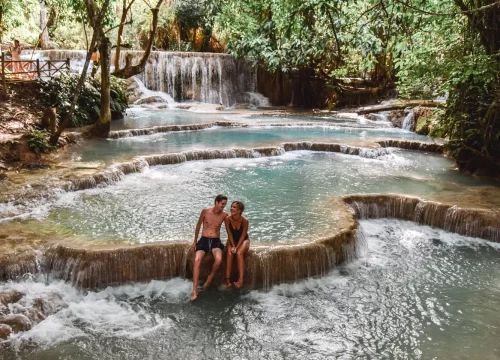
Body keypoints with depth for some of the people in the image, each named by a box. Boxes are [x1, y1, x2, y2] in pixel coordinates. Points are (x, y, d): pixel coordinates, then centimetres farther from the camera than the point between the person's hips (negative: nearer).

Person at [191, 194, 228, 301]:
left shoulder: (224, 215, 0)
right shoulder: (205, 211, -2)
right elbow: (198, 226, 9)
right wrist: (195, 241, 14)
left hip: (216, 241, 0)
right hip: (204, 240, 0)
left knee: (218, 259, -32)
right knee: (197, 260, -27)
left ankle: (210, 278, -3)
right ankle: (194, 290, -26)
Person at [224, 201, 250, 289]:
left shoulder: (244, 220, -23)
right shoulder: (227, 219, -17)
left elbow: (243, 236, -18)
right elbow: (230, 234, -11)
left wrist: (236, 247, -24)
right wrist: (233, 246, -20)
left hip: (244, 240, -2)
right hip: (232, 240, 2)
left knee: (239, 253, -31)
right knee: (230, 253, -27)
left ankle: (240, 280, -32)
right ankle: (227, 279, -27)